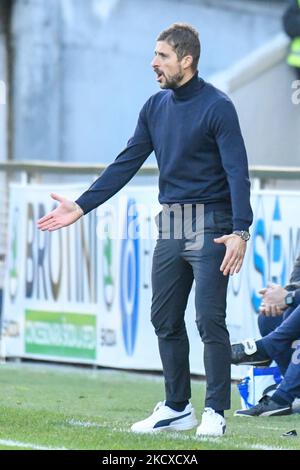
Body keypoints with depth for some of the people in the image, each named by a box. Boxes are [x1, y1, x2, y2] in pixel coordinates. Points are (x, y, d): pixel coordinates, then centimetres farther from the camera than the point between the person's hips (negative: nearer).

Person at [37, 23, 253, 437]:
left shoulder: (217, 107, -11)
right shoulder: (156, 107, 10)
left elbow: (237, 172, -17)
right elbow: (126, 164, 13)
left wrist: (240, 232, -28)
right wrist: (81, 207, 7)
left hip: (211, 228, -7)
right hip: (170, 228, 7)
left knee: (210, 320, -8)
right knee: (165, 321, 9)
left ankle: (215, 413, -1)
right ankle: (177, 408, 19)